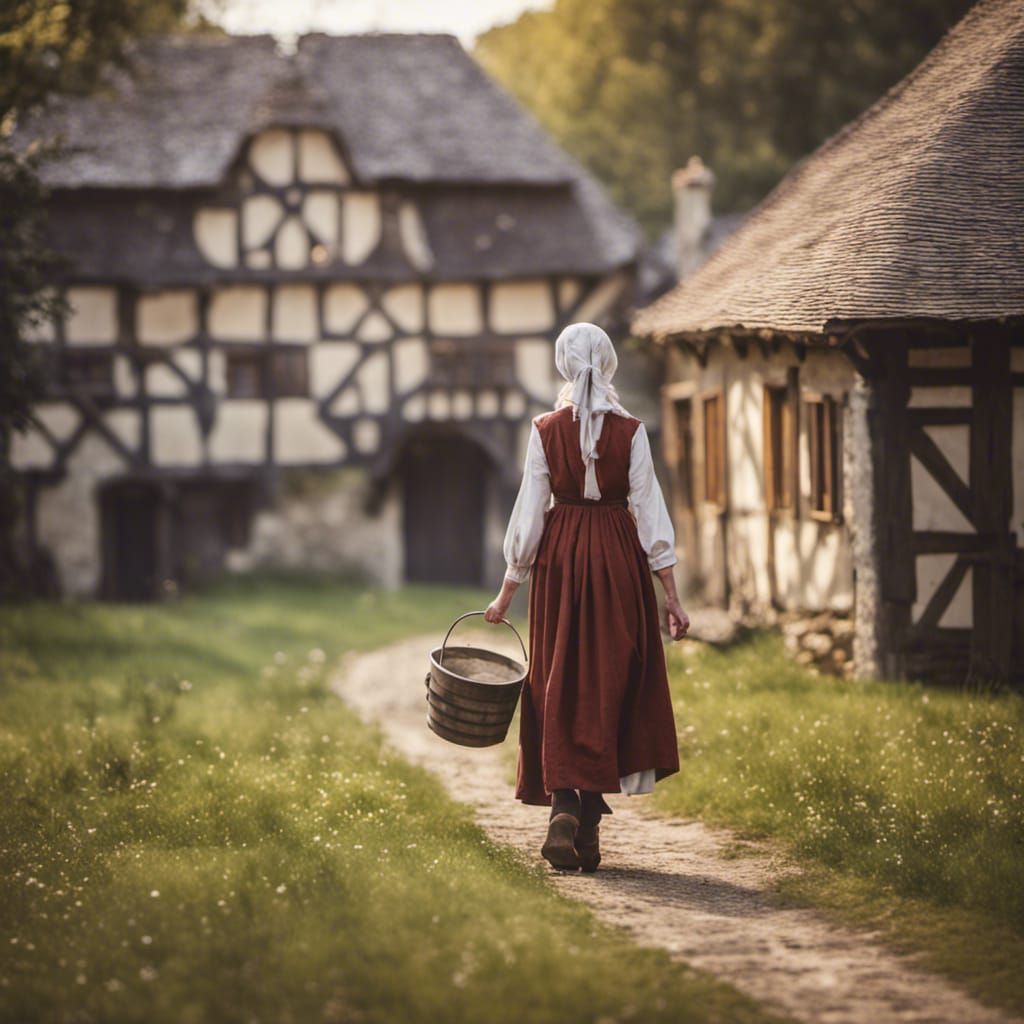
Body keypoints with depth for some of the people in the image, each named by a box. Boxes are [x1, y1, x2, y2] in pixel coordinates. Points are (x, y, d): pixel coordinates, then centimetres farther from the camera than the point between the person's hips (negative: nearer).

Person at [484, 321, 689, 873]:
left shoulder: (545, 430, -3)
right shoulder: (630, 431, -4)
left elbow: (529, 513, -2)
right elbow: (649, 511, -4)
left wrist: (506, 593, 6)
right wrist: (672, 597, 0)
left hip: (560, 559, 0)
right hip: (619, 559, 0)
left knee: (560, 686, 7)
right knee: (609, 683, 7)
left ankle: (563, 805, -12)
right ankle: (589, 829, 6)